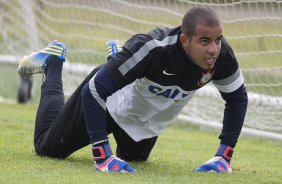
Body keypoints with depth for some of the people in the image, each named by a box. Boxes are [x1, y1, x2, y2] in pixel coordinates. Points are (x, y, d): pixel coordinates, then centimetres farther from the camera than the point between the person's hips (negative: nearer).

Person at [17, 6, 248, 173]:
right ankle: (52, 63, 33)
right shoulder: (152, 48, -45)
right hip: (113, 102, -5)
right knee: (47, 147, 15)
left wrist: (224, 156, -19)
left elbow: (237, 97, -12)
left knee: (135, 157, 36)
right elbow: (94, 91, -41)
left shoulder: (221, 55, -31)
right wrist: (102, 154, -44)